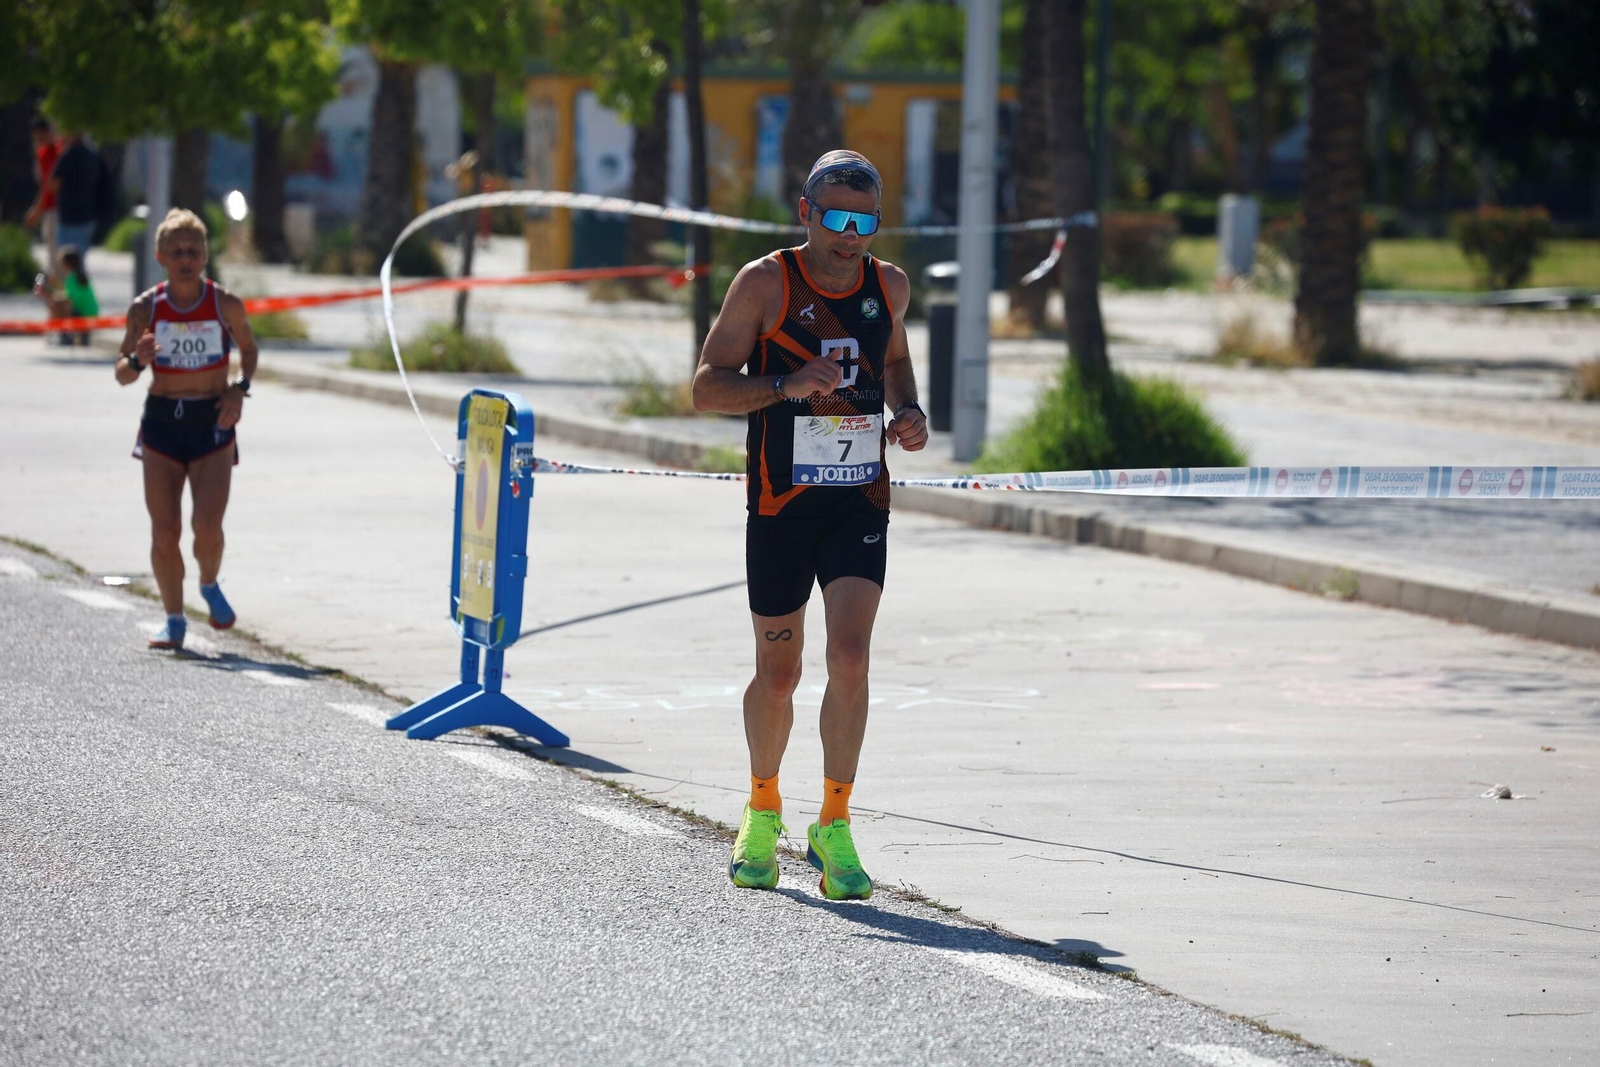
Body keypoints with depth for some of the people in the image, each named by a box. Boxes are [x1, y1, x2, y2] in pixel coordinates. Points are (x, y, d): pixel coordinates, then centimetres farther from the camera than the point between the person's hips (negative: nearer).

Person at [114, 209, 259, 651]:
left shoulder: (226, 305, -5)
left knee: (208, 525, -13)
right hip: (162, 420, 1)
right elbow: (121, 374, 2)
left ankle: (210, 586, 20)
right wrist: (138, 360, -20)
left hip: (212, 421, -1)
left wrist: (240, 389, -3)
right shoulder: (146, 308, -4)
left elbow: (247, 347, 14)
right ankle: (174, 619, 14)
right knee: (164, 530, -2)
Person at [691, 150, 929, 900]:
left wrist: (908, 410, 4)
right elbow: (707, 387, -8)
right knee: (778, 674, 7)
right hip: (780, 504, -2)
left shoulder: (889, 287, 4)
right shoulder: (765, 284, -8)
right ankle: (762, 812, 31)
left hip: (860, 500, 2)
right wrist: (787, 385, -24)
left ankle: (833, 825, -5)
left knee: (850, 657, -14)